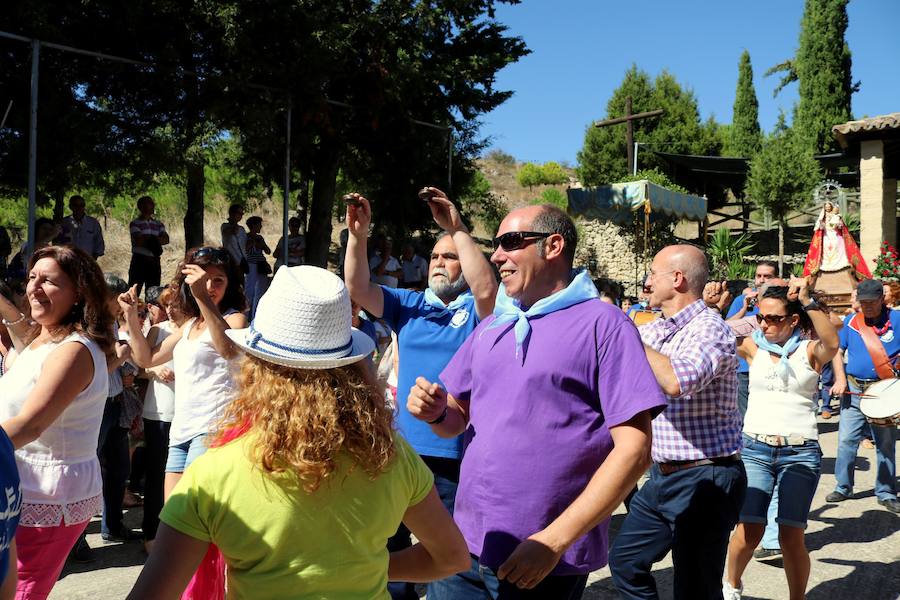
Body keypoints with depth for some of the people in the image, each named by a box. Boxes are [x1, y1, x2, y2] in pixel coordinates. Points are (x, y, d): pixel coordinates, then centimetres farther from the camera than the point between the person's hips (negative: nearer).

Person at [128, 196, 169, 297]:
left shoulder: (159, 224, 15)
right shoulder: (135, 224, 0)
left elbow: (166, 239, 0)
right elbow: (139, 241, -14)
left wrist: (151, 240, -15)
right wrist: (155, 240, -5)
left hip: (154, 262, 5)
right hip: (139, 261, -5)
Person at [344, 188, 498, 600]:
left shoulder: (475, 310, -3)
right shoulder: (409, 304, 8)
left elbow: (487, 288, -25)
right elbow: (358, 289, -2)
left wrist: (457, 229, -26)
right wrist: (357, 234, -15)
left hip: (455, 452, -4)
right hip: (404, 447, 4)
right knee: (390, 542, 18)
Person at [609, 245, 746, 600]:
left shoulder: (709, 329, -18)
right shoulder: (657, 330, 7)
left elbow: (675, 381, -37)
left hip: (704, 479, -9)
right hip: (664, 476, 9)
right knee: (625, 562, 19)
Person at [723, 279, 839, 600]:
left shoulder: (811, 351, 0)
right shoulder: (753, 346, 5)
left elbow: (832, 342, -23)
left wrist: (807, 300, -30)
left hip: (801, 453, -1)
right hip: (755, 448, 1)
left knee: (791, 537, -3)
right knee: (748, 532, -6)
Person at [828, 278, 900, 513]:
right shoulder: (850, 322, 5)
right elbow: (837, 351, 9)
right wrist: (840, 379, -3)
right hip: (854, 389, 1)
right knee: (846, 440, 0)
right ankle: (843, 487, 13)